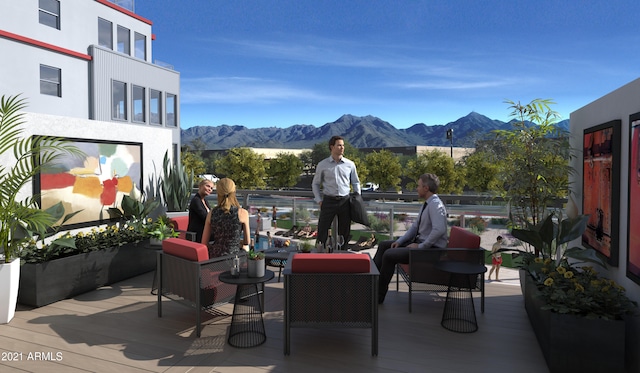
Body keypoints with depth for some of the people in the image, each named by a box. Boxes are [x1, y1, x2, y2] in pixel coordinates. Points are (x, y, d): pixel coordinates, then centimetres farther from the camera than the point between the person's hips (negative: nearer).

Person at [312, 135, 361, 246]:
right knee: (322, 231, -2)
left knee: (344, 232, 9)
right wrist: (319, 200, 1)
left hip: (345, 201, 2)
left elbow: (355, 183, 14)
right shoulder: (322, 165, 1)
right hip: (329, 201, -1)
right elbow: (315, 184, 9)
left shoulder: (350, 164, 4)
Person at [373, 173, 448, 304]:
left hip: (431, 248, -11)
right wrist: (399, 241, 6)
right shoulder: (427, 204, 11)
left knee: (389, 255, -20)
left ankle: (379, 296, -7)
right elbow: (415, 226, 17)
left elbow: (439, 230, -33)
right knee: (384, 245, 12)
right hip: (420, 241, 11)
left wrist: (421, 246, -24)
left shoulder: (435, 205, -20)